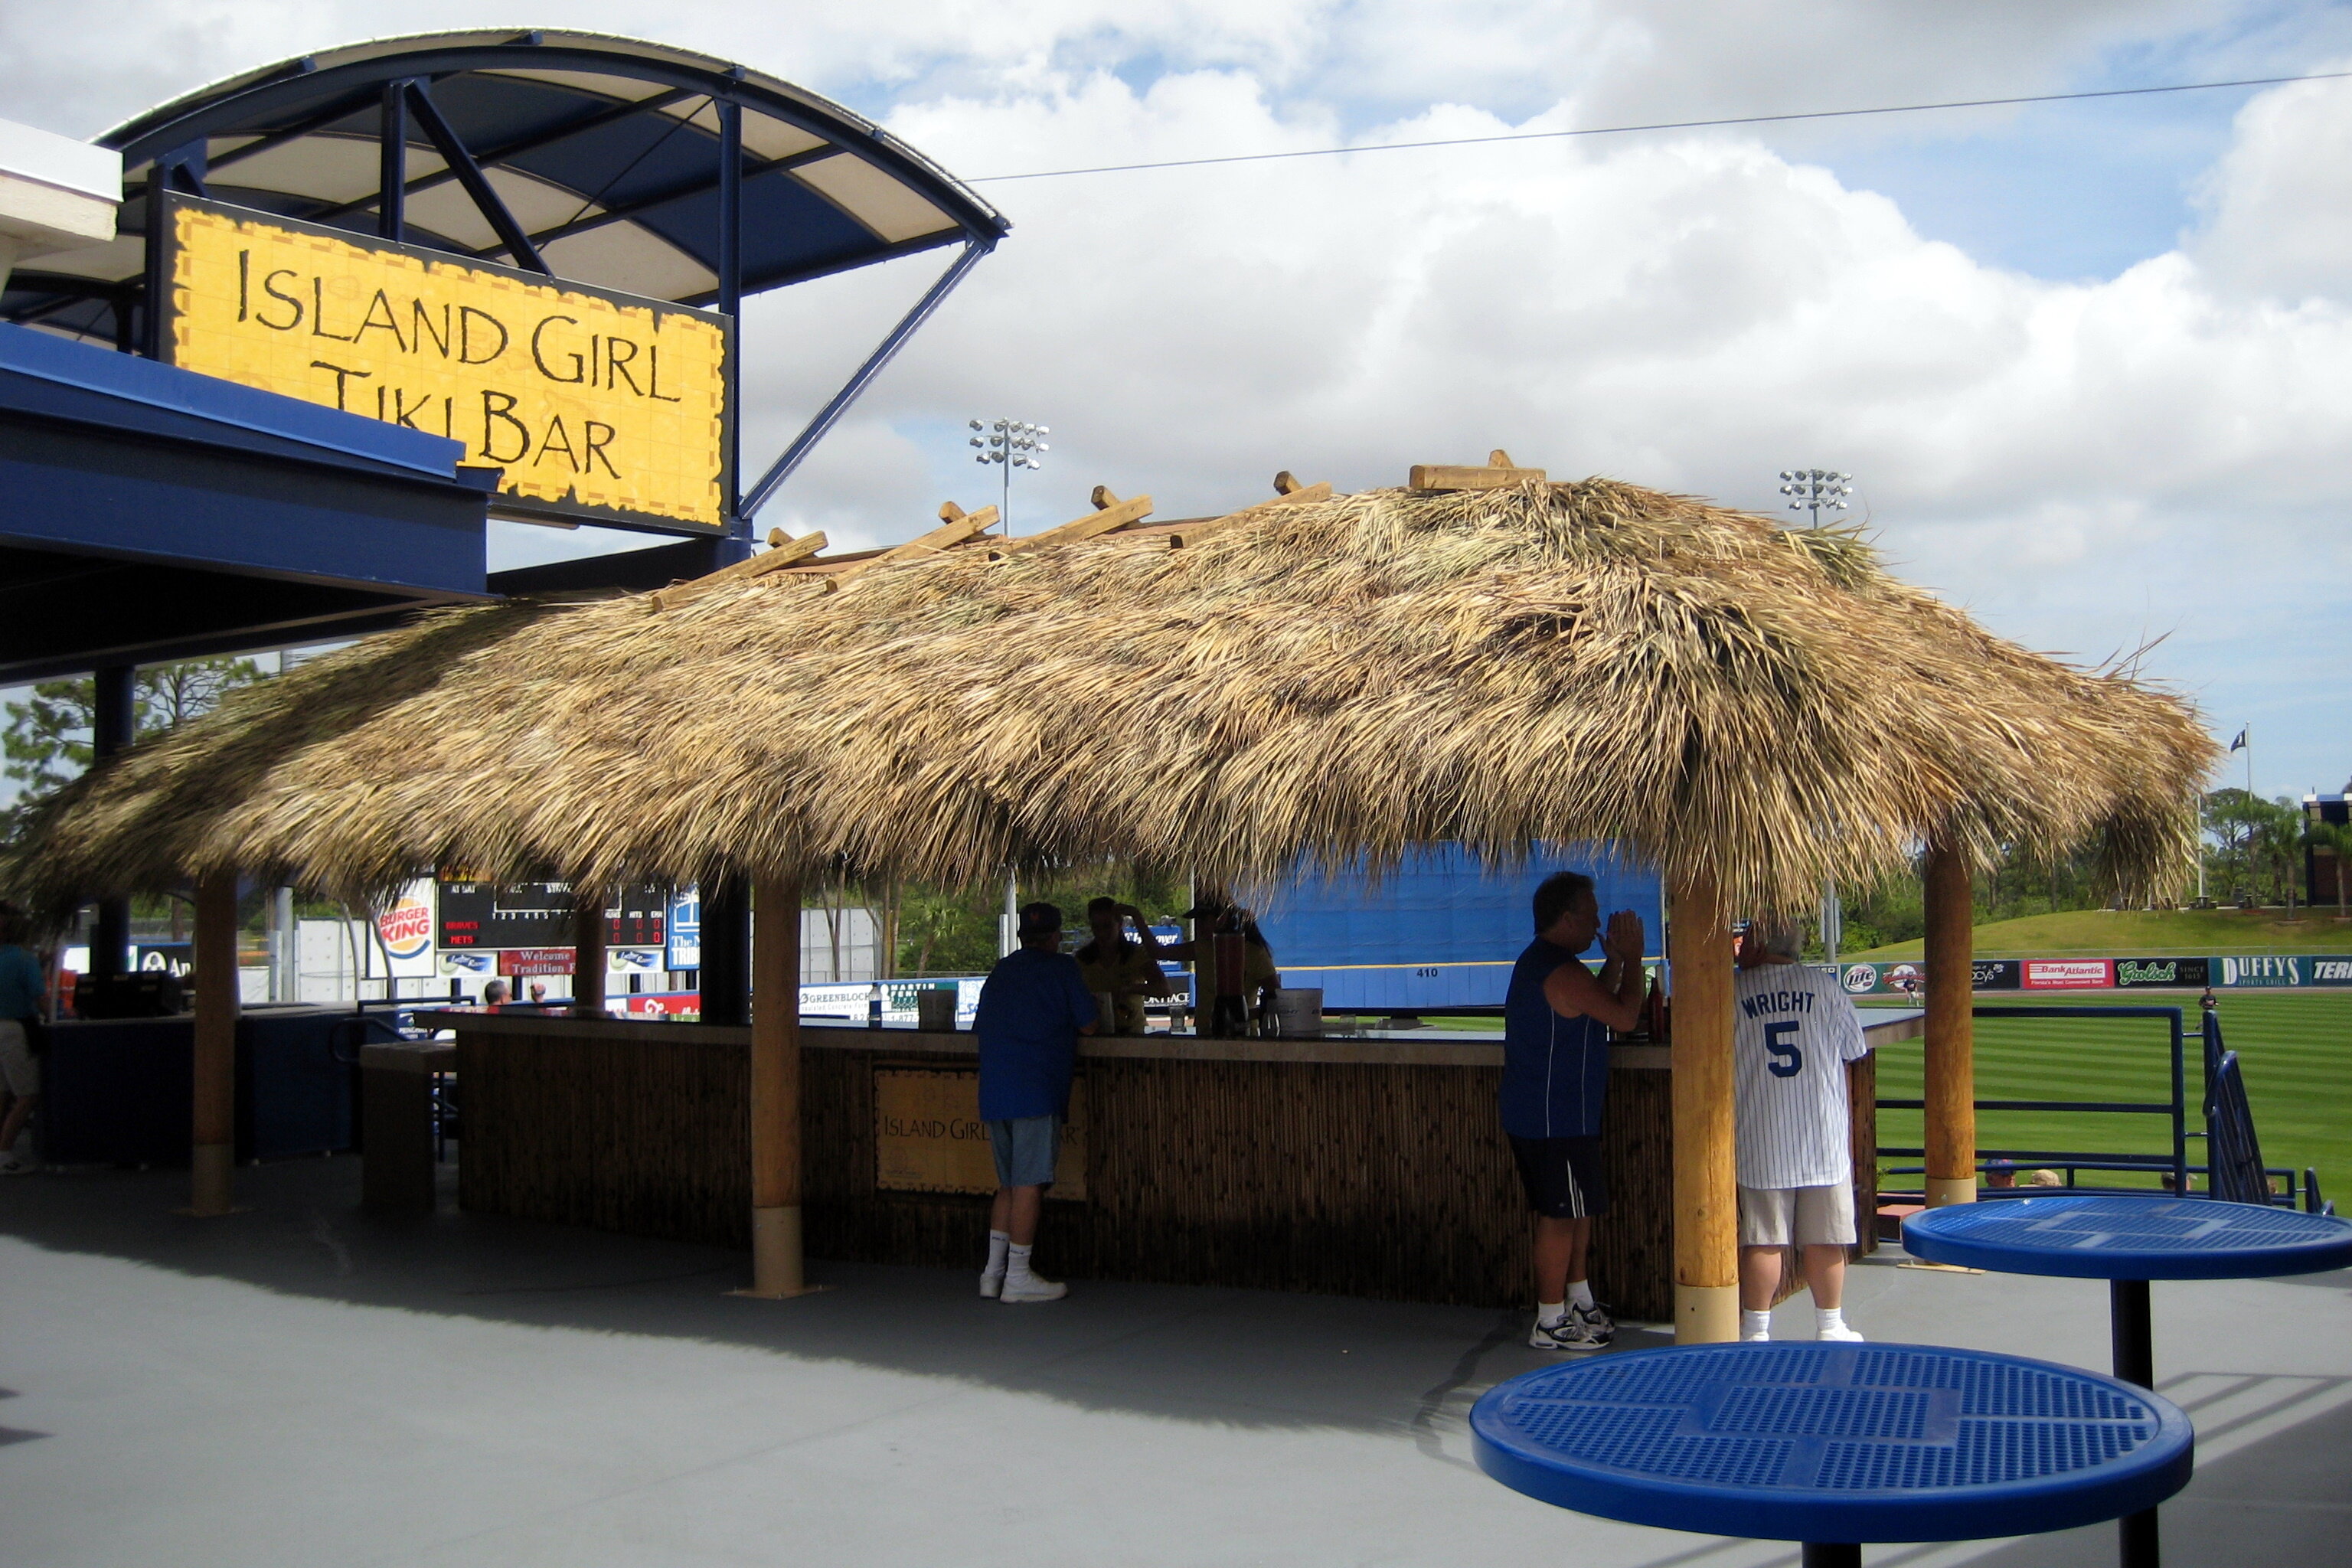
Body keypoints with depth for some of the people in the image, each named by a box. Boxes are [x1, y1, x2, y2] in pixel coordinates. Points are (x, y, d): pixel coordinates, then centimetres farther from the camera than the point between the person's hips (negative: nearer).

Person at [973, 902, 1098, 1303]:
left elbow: (981, 1027, 24)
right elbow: (1087, 1026, 2)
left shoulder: (1000, 970, 17)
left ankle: (993, 1272, 14)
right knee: (1029, 1184, -4)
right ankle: (1018, 1277, -2)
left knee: (1008, 1183, 15)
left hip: (993, 1090, 6)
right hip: (1035, 1090, -6)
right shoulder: (1062, 967, 1)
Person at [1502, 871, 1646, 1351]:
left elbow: (1598, 1004, 22)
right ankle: (1551, 1324, 4)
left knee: (1578, 1209, 19)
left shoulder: (1536, 961, 14)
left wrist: (1615, 959, 12)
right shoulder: (1563, 972, -21)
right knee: (1560, 1217, -3)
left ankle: (1579, 1302, 30)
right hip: (1556, 1121, -11)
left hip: (1530, 1114, 11)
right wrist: (1631, 957, -8)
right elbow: (1625, 1017, -17)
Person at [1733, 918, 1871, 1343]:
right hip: (1824, 1140, 1)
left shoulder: (1734, 993, -4)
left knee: (1763, 1240, 3)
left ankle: (1756, 1330, 7)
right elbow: (1853, 1052, 10)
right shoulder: (1825, 988, 1)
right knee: (1826, 1240, 9)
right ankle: (1830, 1327, 18)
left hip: (1761, 1145, -1)